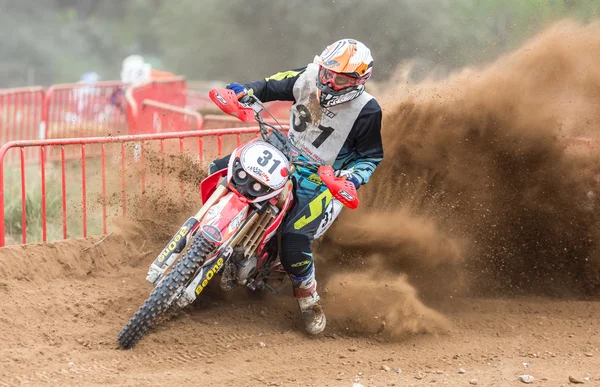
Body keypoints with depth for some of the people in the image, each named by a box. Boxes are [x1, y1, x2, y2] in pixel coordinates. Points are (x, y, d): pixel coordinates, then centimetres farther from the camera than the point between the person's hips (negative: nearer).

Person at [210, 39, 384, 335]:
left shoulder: (367, 111, -19)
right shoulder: (307, 78, -9)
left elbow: (371, 156, -7)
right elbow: (274, 86, 8)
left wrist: (355, 176, -27)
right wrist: (246, 91, -12)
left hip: (324, 181, -6)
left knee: (294, 240, -26)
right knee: (220, 170, -2)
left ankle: (309, 300, -1)